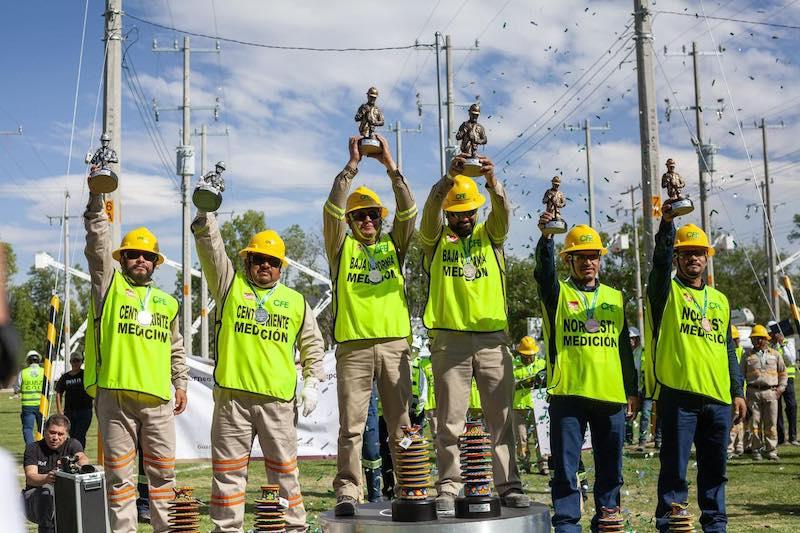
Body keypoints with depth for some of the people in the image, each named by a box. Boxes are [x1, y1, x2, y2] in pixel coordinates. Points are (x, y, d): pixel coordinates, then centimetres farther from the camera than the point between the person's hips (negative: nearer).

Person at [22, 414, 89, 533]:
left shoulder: (72, 444, 3)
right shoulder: (33, 448, -2)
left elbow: (84, 459, -19)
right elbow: (30, 477, -18)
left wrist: (82, 462, -46)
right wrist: (46, 478, -41)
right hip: (34, 497, -2)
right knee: (47, 490, -33)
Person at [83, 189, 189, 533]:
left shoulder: (167, 303, 20)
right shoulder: (109, 283, 9)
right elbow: (97, 244, -3)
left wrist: (180, 383, 17)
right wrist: (97, 200, -10)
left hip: (158, 398, 3)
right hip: (115, 393, -3)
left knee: (163, 471, 6)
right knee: (120, 472, 1)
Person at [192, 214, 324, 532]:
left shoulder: (296, 302, 15)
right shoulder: (231, 285, 10)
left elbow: (312, 346, 20)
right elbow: (210, 247, -2)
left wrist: (312, 383, 9)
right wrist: (205, 215, -17)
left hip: (278, 399, 1)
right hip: (232, 395, -1)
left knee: (284, 470, 4)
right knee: (228, 470, 3)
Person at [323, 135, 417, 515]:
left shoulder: (394, 245, 16)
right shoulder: (342, 246, 11)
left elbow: (408, 211, 2)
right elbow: (332, 209, -4)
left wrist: (390, 166, -6)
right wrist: (351, 166, -9)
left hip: (395, 344, 2)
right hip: (354, 346, -2)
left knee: (401, 424, 3)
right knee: (351, 425, -3)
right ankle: (347, 491, 0)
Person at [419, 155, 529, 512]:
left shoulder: (490, 236, 12)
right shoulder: (435, 240, 8)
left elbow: (503, 212, -7)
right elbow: (430, 212, -11)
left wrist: (493, 182, -28)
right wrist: (448, 178, -29)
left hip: (493, 339, 2)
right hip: (450, 339, -1)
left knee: (501, 420, 3)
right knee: (450, 422, 0)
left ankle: (509, 486, 8)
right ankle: (448, 489, 5)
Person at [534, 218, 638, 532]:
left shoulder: (615, 298, 16)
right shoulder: (557, 294, 5)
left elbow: (625, 349, 16)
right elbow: (544, 270, -18)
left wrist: (632, 391, 12)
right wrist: (546, 237, -36)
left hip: (611, 395, 3)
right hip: (568, 393, -3)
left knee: (610, 468, 9)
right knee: (566, 467, -2)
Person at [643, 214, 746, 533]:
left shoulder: (720, 300, 19)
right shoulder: (666, 290, 5)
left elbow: (729, 350, 21)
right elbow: (660, 258, -16)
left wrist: (737, 391, 14)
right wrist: (667, 219, -30)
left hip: (718, 398, 5)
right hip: (677, 393, -5)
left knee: (714, 469, 11)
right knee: (674, 468, -3)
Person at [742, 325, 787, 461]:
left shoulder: (775, 354, 14)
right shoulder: (747, 356, 11)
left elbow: (783, 372, 19)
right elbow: (741, 375, 12)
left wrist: (781, 387, 6)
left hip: (771, 392, 0)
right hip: (753, 392, 0)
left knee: (771, 424, -1)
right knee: (755, 423, -1)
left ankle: (771, 450, 5)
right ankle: (756, 450, 6)